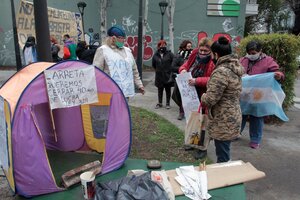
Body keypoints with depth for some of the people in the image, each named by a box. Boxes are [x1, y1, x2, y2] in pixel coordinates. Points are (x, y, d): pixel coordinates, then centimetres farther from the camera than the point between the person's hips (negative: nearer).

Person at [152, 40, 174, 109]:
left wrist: (170, 69, -7)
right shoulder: (156, 55, -1)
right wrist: (158, 70, 11)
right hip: (159, 76, 2)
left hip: (168, 75, -2)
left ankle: (167, 103, 22)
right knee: (160, 90, 13)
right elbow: (153, 64, 13)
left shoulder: (169, 54, -8)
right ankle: (160, 103, 26)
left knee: (168, 90, 10)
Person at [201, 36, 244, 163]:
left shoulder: (221, 72, -23)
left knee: (223, 158, 6)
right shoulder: (234, 68, 8)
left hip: (223, 122, -9)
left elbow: (210, 99, -25)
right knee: (223, 153, 23)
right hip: (231, 118, 9)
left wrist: (203, 97, -3)